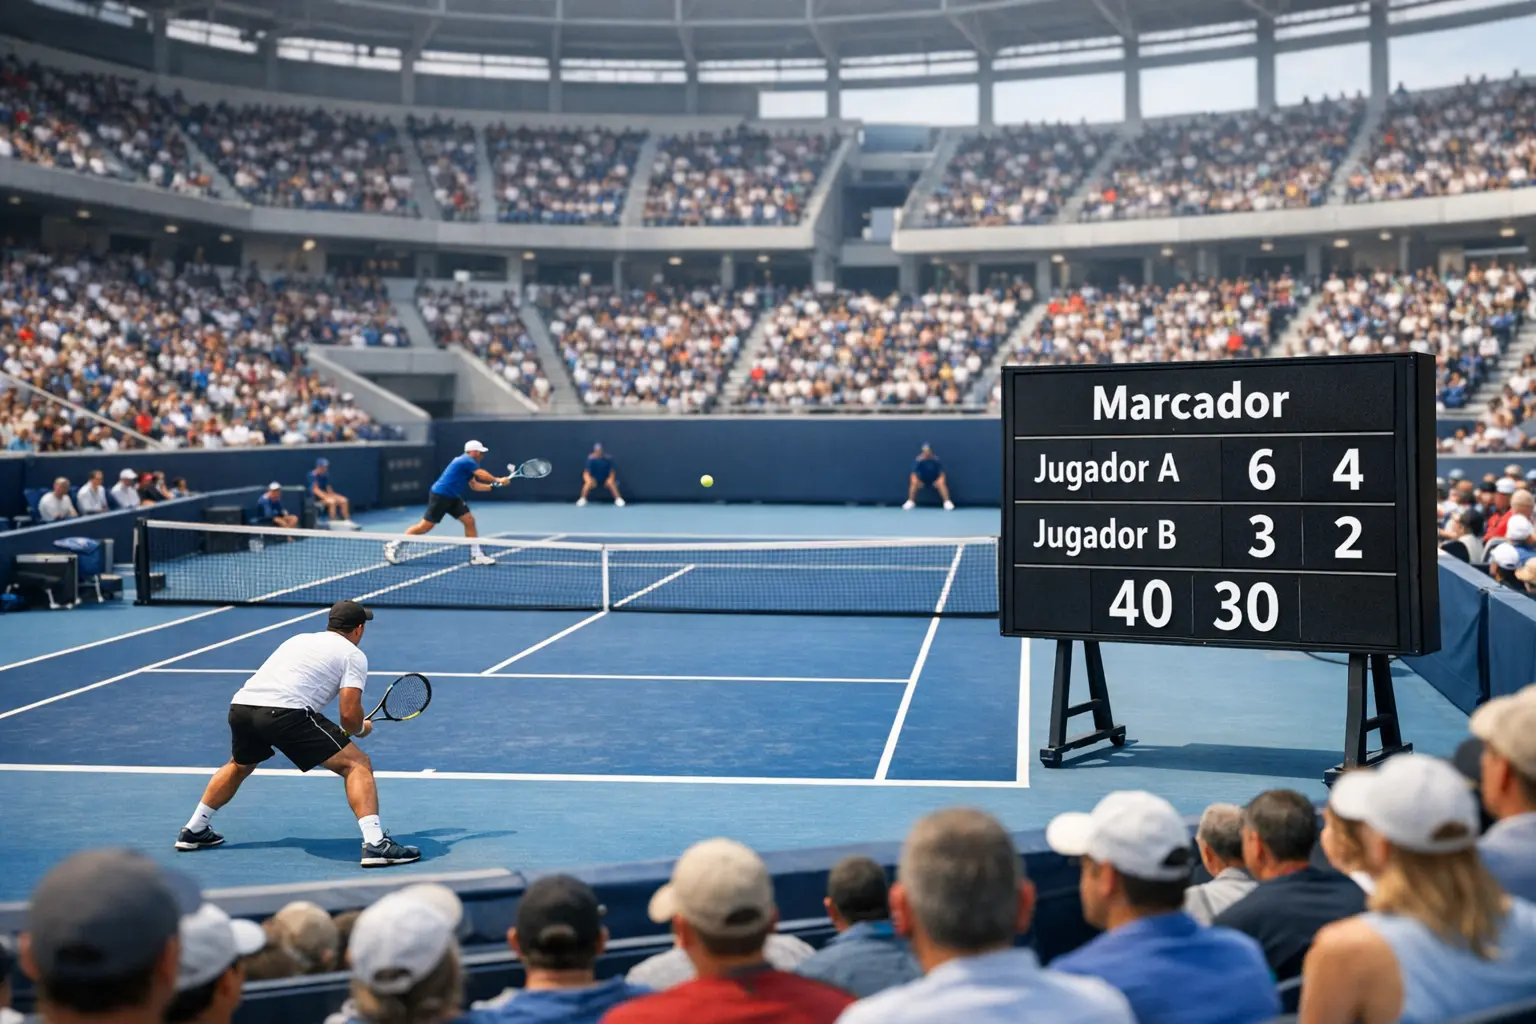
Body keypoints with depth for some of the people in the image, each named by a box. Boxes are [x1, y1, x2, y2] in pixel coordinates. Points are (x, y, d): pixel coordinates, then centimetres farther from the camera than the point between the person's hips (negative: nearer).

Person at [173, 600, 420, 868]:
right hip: (284, 712, -7)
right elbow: (349, 715, -2)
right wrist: (361, 729, 22)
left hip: (240, 704, 7)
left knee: (239, 766, 37)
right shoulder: (353, 655, 11)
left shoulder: (298, 639, 30)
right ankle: (375, 844, -15)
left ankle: (194, 831, 46)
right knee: (357, 764, 0)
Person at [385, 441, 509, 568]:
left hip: (452, 497, 10)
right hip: (440, 495, -10)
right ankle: (393, 546, 6)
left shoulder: (466, 463, 16)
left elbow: (474, 485, 19)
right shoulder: (467, 461, -14)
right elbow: (482, 474, -20)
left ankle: (476, 556, 3)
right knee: (426, 526, -6)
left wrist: (492, 486, 9)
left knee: (469, 520, 0)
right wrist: (497, 480, -6)